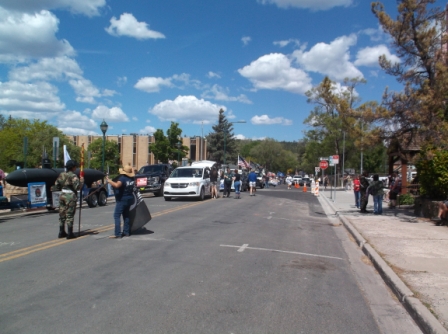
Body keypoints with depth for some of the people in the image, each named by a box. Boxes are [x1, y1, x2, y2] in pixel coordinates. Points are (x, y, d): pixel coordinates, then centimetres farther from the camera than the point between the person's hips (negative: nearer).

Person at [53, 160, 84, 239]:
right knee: (69, 215, -2)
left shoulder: (61, 175, 10)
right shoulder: (73, 176, -12)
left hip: (62, 196, 7)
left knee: (62, 215, 14)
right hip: (71, 197, -7)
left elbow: (56, 186, 14)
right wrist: (81, 181, -4)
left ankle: (61, 233, 21)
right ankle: (70, 234, 2)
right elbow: (77, 187, -20)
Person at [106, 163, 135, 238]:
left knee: (116, 216, -7)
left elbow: (117, 185, -38)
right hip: (129, 199, 8)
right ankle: (126, 232, 19)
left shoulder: (122, 178, -20)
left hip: (122, 200, -8)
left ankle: (117, 234, -15)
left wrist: (109, 181, -29)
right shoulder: (131, 178, 3)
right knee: (126, 215, 17)